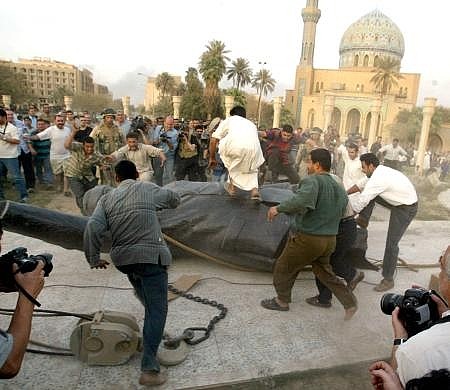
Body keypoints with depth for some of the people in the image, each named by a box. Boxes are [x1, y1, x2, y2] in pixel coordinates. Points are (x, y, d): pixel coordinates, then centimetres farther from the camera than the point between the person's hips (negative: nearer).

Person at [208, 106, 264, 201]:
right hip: (253, 147, 4)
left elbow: (213, 140, 21)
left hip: (234, 146, -3)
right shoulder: (251, 124, 41)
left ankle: (232, 186, 27)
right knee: (251, 168, 30)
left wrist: (212, 158, 33)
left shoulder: (228, 120, 30)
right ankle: (254, 190, 5)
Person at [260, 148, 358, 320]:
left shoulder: (312, 181, -18)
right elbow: (341, 212, 17)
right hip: (329, 239, 8)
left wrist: (278, 208, -27)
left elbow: (301, 201, -38)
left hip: (308, 238, -8)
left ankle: (282, 301, 27)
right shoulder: (339, 188, 10)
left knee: (283, 267, 12)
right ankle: (350, 302, 22)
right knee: (324, 272, 25)